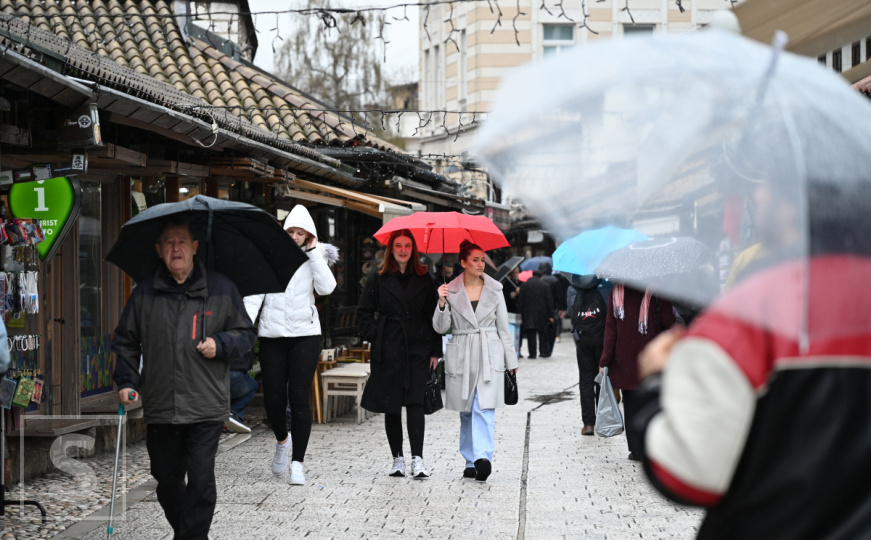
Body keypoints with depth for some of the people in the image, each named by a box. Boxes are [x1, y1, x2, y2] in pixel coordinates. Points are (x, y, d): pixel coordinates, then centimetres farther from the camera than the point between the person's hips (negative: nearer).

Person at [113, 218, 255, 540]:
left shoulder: (221, 289, 4)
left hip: (206, 407, -2)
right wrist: (126, 380, 3)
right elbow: (125, 341, 15)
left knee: (201, 481, -8)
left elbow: (246, 335, 10)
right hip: (159, 407, 2)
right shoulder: (145, 293, 8)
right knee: (166, 480, 11)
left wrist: (220, 345, -9)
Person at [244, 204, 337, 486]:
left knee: (298, 397, -7)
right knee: (273, 398, 0)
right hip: (272, 335, 0)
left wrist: (313, 252, -7)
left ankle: (297, 462, -1)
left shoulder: (314, 259, 7)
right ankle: (282, 440, 32)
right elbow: (255, 292, -1)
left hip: (305, 334, 0)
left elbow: (326, 287, -10)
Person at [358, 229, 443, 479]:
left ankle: (418, 459, -12)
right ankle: (397, 458, 14)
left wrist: (435, 351, 3)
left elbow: (433, 315, 9)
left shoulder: (423, 279, 8)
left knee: (415, 402, -10)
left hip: (418, 350, 0)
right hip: (388, 352, 1)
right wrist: (375, 337, -4)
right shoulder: (378, 278, 5)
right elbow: (364, 312, 8)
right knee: (391, 405, 5)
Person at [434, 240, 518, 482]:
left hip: (489, 355, -1)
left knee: (484, 409, -15)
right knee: (466, 412, 8)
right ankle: (470, 462, 17)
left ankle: (483, 457, -25)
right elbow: (440, 327, 1)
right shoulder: (451, 290, 3)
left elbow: (503, 326, 10)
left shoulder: (494, 289, 6)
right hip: (461, 356, 1)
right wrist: (442, 303, -16)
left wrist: (511, 360, 10)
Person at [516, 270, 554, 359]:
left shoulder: (525, 285, 3)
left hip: (528, 313, 0)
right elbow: (549, 301, 1)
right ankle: (544, 351, 9)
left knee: (531, 335, 1)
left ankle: (532, 353, -4)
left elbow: (520, 301, 2)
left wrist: (521, 313, 6)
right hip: (542, 314, 0)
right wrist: (550, 315, 5)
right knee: (543, 334, 9)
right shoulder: (545, 285, 2)